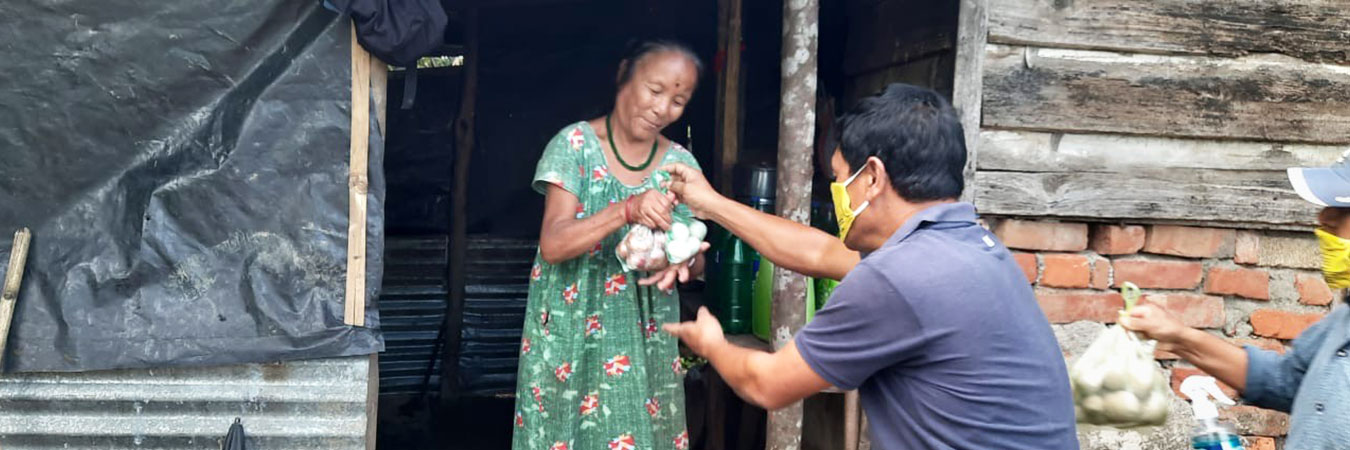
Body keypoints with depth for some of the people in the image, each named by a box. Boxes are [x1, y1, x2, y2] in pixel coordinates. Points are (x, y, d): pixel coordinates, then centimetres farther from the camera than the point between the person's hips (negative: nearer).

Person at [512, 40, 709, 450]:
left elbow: (695, 260, 5)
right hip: (570, 334, -3)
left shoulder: (681, 164, 2)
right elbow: (552, 245, -17)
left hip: (644, 339, 3)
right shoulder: (576, 144, -8)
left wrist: (679, 261, -19)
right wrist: (627, 210, -31)